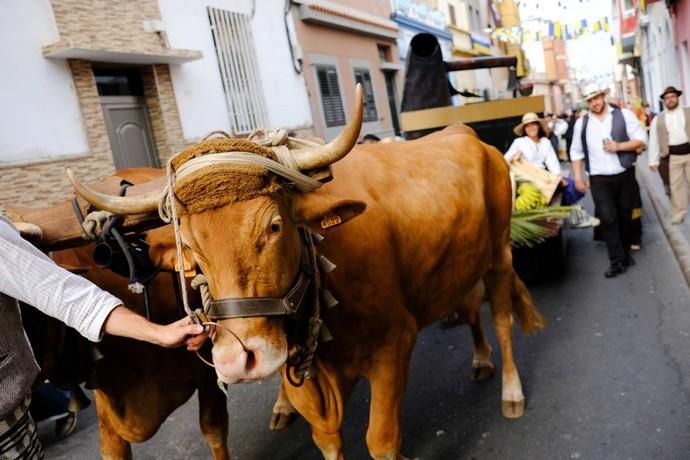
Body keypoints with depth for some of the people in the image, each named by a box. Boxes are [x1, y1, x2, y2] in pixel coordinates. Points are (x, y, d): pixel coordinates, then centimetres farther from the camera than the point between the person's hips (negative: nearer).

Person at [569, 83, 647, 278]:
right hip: (599, 179, 0)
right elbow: (576, 152, 9)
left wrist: (619, 146, -19)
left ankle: (625, 253, 28)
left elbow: (641, 140, -3)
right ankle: (617, 261, -2)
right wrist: (578, 177, 3)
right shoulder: (581, 123, 3)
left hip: (625, 175, 0)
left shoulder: (624, 115, -2)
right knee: (608, 218, -7)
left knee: (625, 215, 11)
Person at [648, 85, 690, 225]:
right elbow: (653, 141, 5)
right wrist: (654, 160, 0)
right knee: (675, 185, 5)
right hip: (672, 156, 0)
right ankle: (678, 213, 16)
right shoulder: (658, 119, 6)